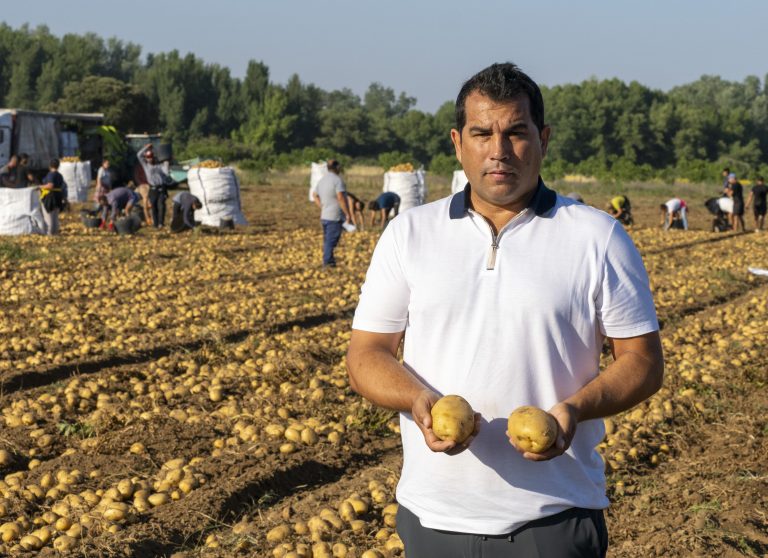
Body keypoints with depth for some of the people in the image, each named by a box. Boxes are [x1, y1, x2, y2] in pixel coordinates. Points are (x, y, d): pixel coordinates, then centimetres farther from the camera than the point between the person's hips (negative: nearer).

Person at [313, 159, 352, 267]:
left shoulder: (322, 180, 13)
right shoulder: (337, 180, -14)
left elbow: (315, 195, 22)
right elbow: (341, 198, -21)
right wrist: (348, 214, -18)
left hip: (324, 216, 8)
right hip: (335, 216, -8)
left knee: (327, 239, 15)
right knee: (331, 240, -6)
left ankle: (328, 260, 20)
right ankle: (327, 261, -7)